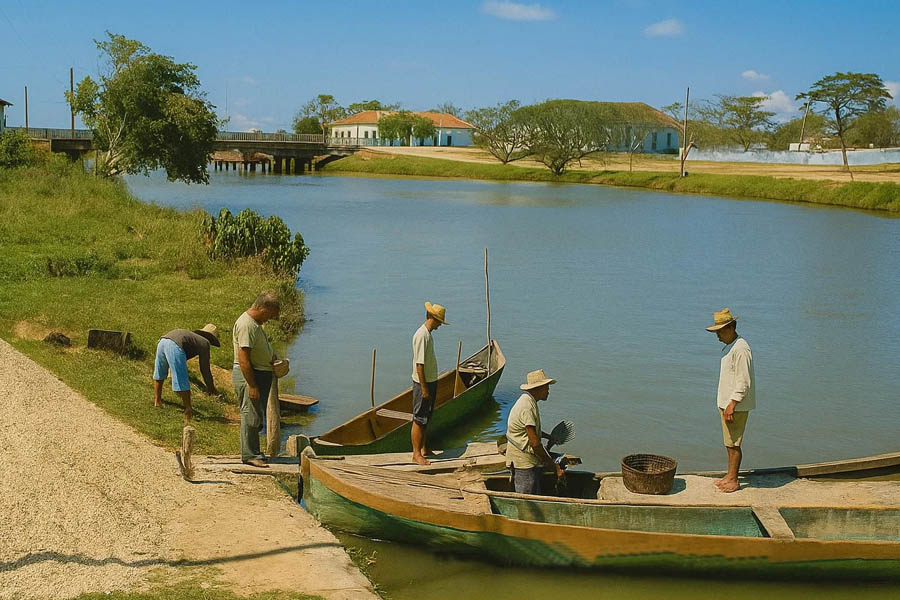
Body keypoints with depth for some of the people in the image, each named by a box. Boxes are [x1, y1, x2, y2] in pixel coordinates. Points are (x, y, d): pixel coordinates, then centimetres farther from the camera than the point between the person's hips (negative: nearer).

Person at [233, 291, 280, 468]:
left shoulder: (255, 323, 13)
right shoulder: (246, 325, -21)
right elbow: (243, 359, -25)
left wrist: (274, 361, 18)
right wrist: (252, 386, -25)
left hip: (260, 374, 11)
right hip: (249, 376, -11)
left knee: (257, 415, 15)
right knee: (251, 415, -5)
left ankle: (252, 452, 24)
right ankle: (249, 455, 1)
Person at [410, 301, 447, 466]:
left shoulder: (428, 334, 10)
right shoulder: (421, 335, -21)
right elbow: (419, 364, -23)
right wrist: (423, 388, -21)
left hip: (431, 381, 10)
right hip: (423, 383, -10)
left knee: (426, 418, 18)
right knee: (419, 420, -2)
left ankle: (423, 448, 28)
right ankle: (416, 454, 4)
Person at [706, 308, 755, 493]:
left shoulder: (741, 349, -19)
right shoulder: (728, 347, 14)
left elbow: (744, 382, -21)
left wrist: (732, 404, -22)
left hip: (736, 405, -10)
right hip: (726, 402, 10)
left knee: (733, 443, -4)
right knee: (728, 443, 15)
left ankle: (733, 481, 3)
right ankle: (730, 475, 23)